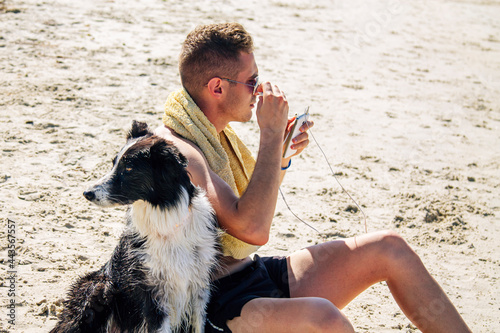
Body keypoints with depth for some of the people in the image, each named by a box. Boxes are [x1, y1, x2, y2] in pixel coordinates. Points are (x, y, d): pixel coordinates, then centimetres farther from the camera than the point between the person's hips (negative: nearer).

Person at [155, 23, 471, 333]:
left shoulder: (214, 132, 10)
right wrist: (271, 134, -22)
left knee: (388, 247, -1)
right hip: (219, 303, -9)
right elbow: (253, 229, -29)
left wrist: (282, 155, 6)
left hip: (259, 273, 9)